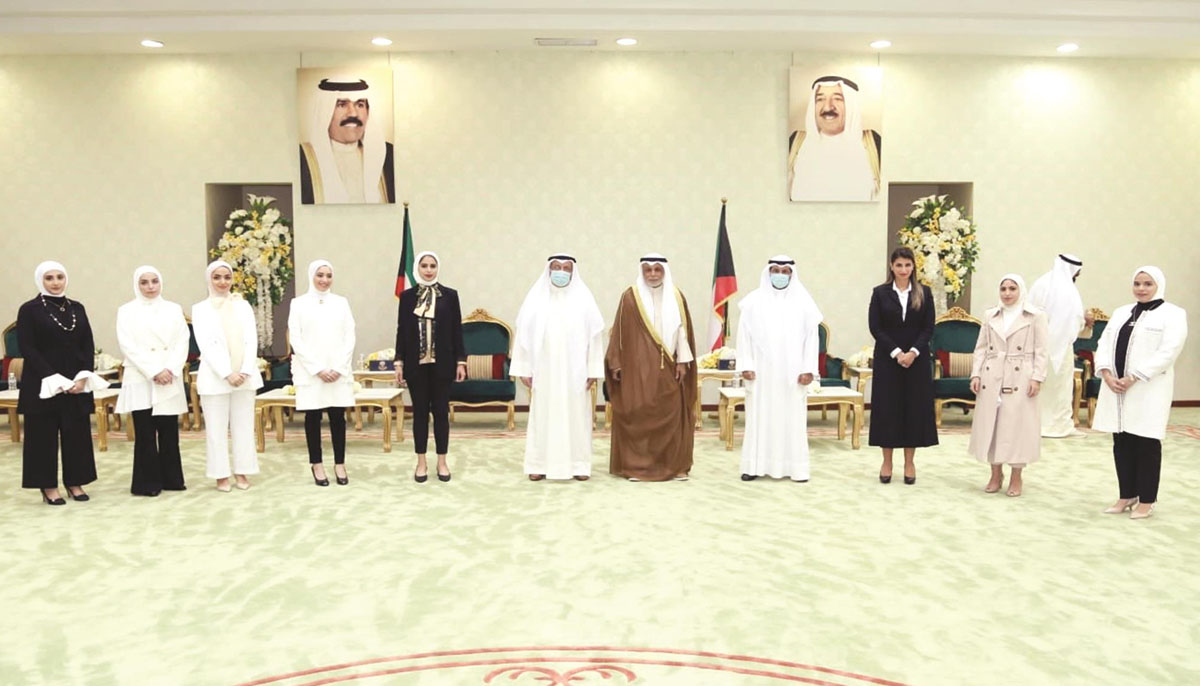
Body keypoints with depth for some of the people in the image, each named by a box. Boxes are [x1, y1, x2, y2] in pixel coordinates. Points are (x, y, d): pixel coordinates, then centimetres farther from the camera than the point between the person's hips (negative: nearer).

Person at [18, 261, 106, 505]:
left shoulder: (77, 308, 10)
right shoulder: (29, 310, -2)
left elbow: (88, 345, 7)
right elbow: (28, 349, -9)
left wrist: (84, 376, -7)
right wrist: (54, 379, -16)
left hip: (77, 382, 4)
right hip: (43, 384, -4)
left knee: (77, 433, 6)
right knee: (44, 435, 2)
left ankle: (75, 482, 16)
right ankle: (48, 487, 10)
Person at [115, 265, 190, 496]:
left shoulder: (174, 309, 11)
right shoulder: (127, 311, 3)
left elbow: (183, 341, 4)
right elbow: (128, 346, -6)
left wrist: (171, 369, -11)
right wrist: (154, 371, -14)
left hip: (170, 380, 2)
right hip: (141, 380, -2)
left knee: (169, 432, 5)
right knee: (145, 433, 0)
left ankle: (171, 479, 14)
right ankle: (147, 482, 7)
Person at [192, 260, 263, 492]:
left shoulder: (243, 306, 10)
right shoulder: (200, 309, 3)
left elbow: (252, 340, 3)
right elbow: (206, 345, -6)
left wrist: (245, 372, -11)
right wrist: (227, 374, -15)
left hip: (244, 376, 2)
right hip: (215, 377, -2)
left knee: (244, 427, 5)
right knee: (216, 428, 2)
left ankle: (242, 472, 14)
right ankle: (221, 475, 11)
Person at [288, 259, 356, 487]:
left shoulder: (341, 302, 8)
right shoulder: (299, 303, 4)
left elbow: (350, 338, 4)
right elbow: (296, 340, -2)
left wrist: (338, 368, -7)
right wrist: (318, 369, -11)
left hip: (339, 371, 1)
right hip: (310, 372, -1)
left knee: (338, 417, 2)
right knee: (313, 418, 3)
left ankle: (340, 464, 9)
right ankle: (316, 465, 11)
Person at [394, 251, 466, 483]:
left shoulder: (450, 295, 2)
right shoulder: (407, 296, 5)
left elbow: (457, 330, 2)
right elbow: (402, 330, 5)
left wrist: (461, 360, -2)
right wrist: (399, 361, 1)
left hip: (442, 363, -1)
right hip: (416, 364, 1)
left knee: (441, 411, 5)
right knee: (420, 412, 6)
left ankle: (442, 462, 15)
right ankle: (421, 463, 16)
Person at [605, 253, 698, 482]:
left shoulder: (676, 297, 7)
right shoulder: (630, 297, 0)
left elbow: (682, 330, 7)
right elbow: (620, 332, 0)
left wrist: (683, 361, 1)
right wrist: (616, 363, -3)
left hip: (668, 368, 2)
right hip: (637, 367, -2)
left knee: (673, 414, 4)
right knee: (637, 415, -2)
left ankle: (675, 465, 13)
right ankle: (636, 465, 6)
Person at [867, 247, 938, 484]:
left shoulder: (924, 293, 4)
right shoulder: (880, 293, 1)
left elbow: (929, 328, 0)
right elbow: (875, 327, -4)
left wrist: (913, 352, -13)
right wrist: (896, 353, -13)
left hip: (917, 360, 1)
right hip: (887, 359, -1)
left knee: (914, 408, 3)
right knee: (887, 408, 2)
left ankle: (909, 463, 13)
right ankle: (887, 462, 11)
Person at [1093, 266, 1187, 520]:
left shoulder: (1172, 314, -2)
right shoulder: (1121, 312, 16)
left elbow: (1167, 353, -13)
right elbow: (1104, 343, 10)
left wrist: (1133, 378, -18)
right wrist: (1106, 374, -8)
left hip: (1148, 391, -5)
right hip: (1116, 388, 5)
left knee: (1146, 444, 0)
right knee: (1122, 444, 9)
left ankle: (1146, 501, 10)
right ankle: (1127, 495, 20)